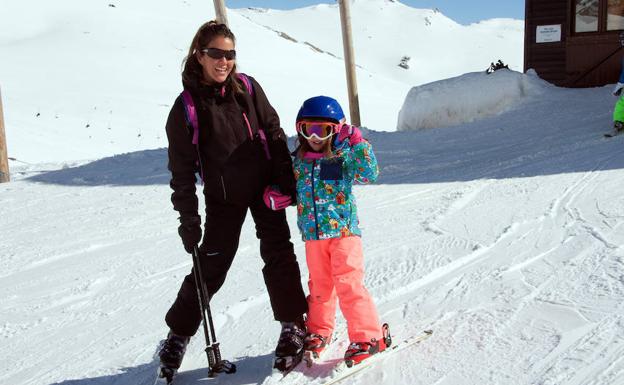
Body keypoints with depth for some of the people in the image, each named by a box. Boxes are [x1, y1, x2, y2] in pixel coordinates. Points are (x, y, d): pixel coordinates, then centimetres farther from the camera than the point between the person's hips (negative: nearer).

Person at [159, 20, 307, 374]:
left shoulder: (248, 88, -6)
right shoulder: (186, 107, -11)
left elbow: (274, 133, 1)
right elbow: (182, 169, -8)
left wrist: (287, 181, -3)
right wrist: (188, 218, -9)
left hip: (265, 186, 2)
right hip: (222, 196, -1)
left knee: (278, 254, 1)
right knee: (211, 265, 3)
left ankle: (294, 325, 15)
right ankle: (179, 332, 20)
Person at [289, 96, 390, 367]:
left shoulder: (343, 157, -4)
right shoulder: (298, 162, 9)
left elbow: (370, 174, -16)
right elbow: (292, 192, 21)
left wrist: (358, 143, -18)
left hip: (343, 231, -4)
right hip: (313, 235, 4)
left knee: (349, 283, -9)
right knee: (319, 284, 16)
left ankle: (368, 336, 2)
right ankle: (318, 331, 34)